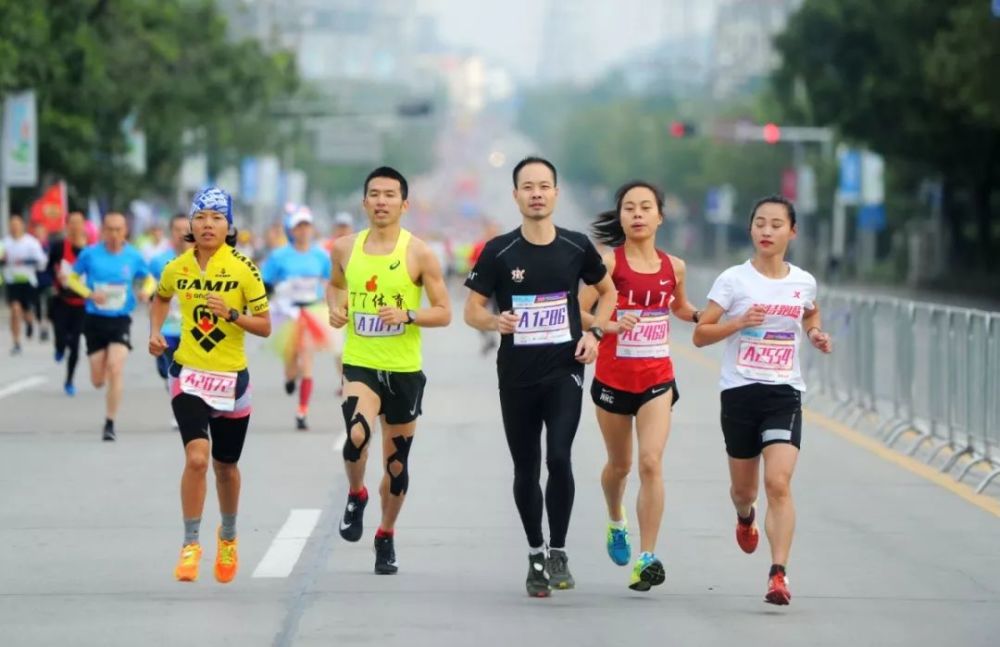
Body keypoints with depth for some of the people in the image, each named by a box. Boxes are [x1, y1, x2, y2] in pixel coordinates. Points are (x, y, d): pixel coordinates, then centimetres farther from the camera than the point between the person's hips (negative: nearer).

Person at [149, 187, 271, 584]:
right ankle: (191, 544, -8)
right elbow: (160, 298, 23)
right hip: (188, 376, 0)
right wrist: (155, 332, 6)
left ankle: (228, 536, 40)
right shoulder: (177, 268, -1)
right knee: (196, 456, -19)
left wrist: (231, 314, -22)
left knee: (225, 465, 13)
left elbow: (264, 327, -6)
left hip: (231, 378, 0)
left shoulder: (244, 269, -8)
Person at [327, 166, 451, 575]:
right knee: (356, 434, -27)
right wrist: (335, 308, 3)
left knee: (396, 461, 10)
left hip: (404, 370, 0)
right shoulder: (345, 249, 3)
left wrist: (407, 315, -20)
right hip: (359, 364, 0)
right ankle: (355, 497, 3)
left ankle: (386, 537, 30)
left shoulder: (418, 254, -5)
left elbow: (443, 312, -3)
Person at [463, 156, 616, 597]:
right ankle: (535, 556, 24)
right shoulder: (498, 252, -3)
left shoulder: (576, 247, 1)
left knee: (559, 458, -17)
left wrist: (594, 333, 2)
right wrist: (495, 322, -21)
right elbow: (472, 310, 1)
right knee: (525, 469, 8)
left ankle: (558, 551, -3)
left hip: (564, 370, -1)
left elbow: (607, 291, 17)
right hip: (516, 375, 1)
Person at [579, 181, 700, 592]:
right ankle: (616, 522, 49)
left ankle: (646, 558, -15)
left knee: (651, 462, -15)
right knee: (620, 464, 17)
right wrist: (608, 326, -32)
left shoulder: (673, 266, 3)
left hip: (657, 378, 1)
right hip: (613, 377, -1)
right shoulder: (609, 262, -9)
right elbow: (577, 312, -15)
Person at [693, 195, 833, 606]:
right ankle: (745, 516, 51)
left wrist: (816, 335, 7)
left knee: (779, 483, -17)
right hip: (740, 391, 0)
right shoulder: (733, 280, -4)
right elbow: (700, 335, -4)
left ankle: (778, 573, -20)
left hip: (784, 393, 0)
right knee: (744, 488, 14)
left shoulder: (803, 282, 4)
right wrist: (739, 322, -19)